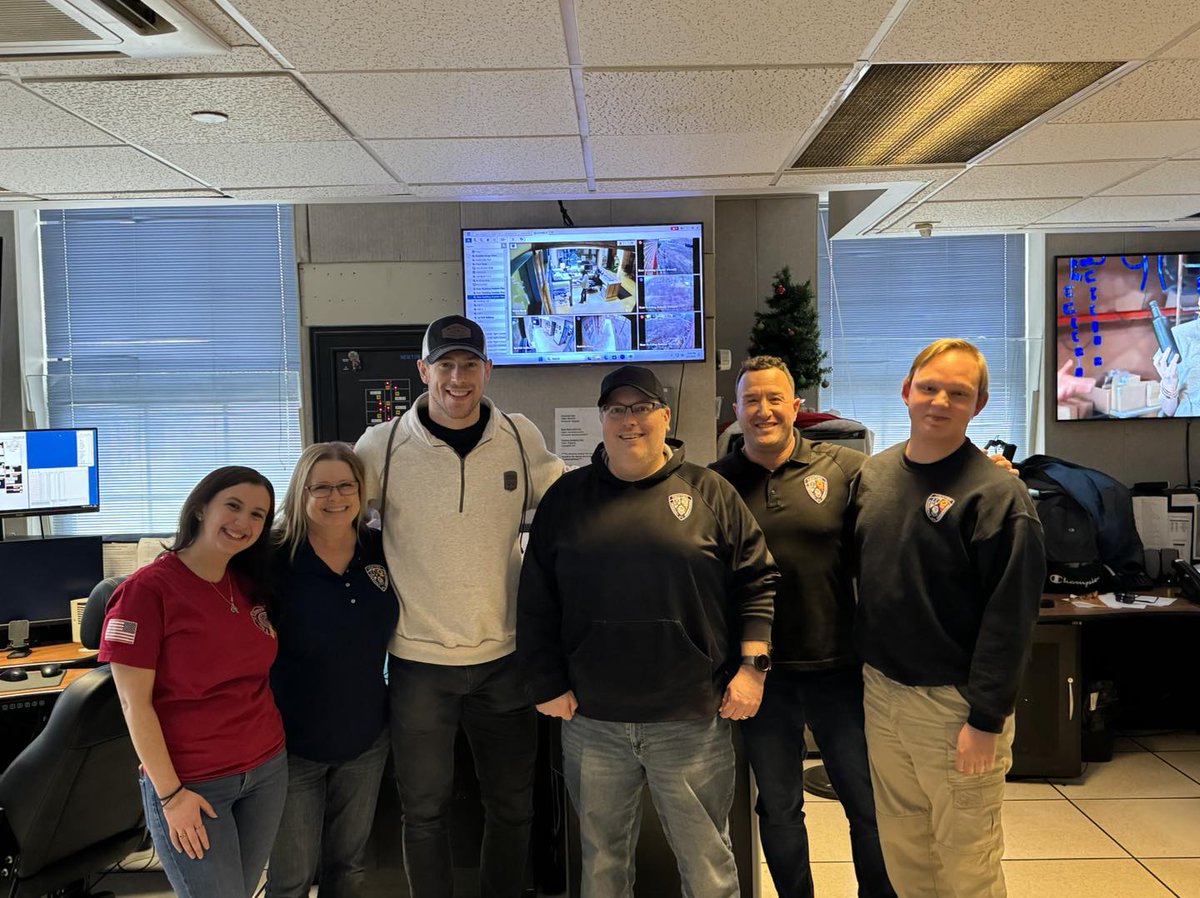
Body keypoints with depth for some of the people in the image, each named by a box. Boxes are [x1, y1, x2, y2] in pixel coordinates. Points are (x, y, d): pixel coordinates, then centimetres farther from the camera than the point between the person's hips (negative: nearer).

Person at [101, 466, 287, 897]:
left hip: (268, 769, 6)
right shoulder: (147, 588, -14)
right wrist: (170, 793, -13)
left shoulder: (250, 585, 4)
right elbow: (135, 703, -14)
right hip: (191, 783, -6)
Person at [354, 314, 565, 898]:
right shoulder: (382, 445, -7)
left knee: (513, 806, 17)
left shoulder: (521, 438, -2)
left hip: (504, 656, 2)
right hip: (419, 658, -2)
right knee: (424, 811, 14)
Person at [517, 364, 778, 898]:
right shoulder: (566, 498, 5)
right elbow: (536, 602, 6)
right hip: (590, 720, 2)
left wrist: (752, 665, -5)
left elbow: (758, 579, 2)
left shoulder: (710, 493, 1)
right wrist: (546, 684, 2)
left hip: (693, 720, -1)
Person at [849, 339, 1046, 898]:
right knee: (901, 849, 19)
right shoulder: (872, 475, 5)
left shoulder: (995, 493, -14)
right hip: (881, 691, 6)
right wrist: (863, 670, 10)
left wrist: (987, 718, -17)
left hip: (953, 703, -5)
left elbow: (1010, 616, -16)